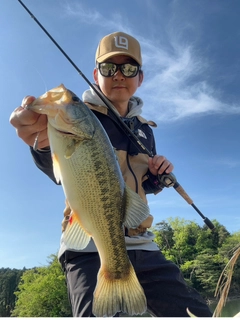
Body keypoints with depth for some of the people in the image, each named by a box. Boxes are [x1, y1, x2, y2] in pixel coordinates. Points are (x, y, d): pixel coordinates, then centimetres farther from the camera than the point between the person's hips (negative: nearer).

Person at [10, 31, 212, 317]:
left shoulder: (144, 128, 14)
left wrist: (158, 175, 0)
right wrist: (43, 143, -47)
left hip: (140, 245, 5)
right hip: (90, 245, -5)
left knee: (197, 314, 5)